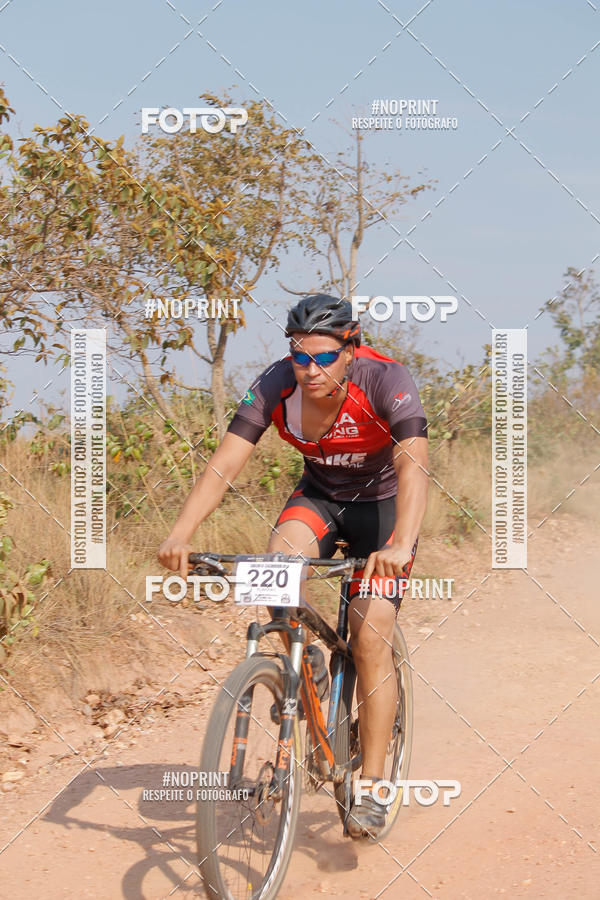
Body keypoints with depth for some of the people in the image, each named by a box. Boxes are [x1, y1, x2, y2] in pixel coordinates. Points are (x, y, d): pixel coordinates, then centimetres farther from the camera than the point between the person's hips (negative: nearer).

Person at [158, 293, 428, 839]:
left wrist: (402, 544, -58)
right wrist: (181, 534, -42)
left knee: (371, 637, -16)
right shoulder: (276, 386, -21)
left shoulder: (386, 381, -30)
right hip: (319, 496, 3)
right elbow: (224, 465, -26)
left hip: (382, 503, -3)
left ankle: (372, 788, -8)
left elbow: (413, 466, -41)